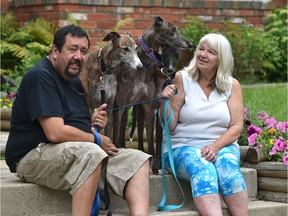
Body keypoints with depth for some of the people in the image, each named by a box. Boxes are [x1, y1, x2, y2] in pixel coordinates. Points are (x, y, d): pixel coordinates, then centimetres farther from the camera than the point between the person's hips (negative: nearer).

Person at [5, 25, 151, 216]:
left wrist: (93, 122, 3)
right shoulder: (41, 77, -14)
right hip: (34, 156, -10)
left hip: (79, 155, 10)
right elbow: (55, 133, -23)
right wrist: (97, 140, -10)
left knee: (138, 160, -6)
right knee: (92, 154, -37)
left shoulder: (74, 81, 17)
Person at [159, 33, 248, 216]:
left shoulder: (232, 85, 8)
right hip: (183, 147, -2)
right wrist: (165, 102, -19)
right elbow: (170, 126, 0)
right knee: (201, 167, -35)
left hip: (222, 146, 2)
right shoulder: (182, 79, 3)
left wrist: (216, 146, -17)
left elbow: (237, 127, 1)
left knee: (228, 164, -33)